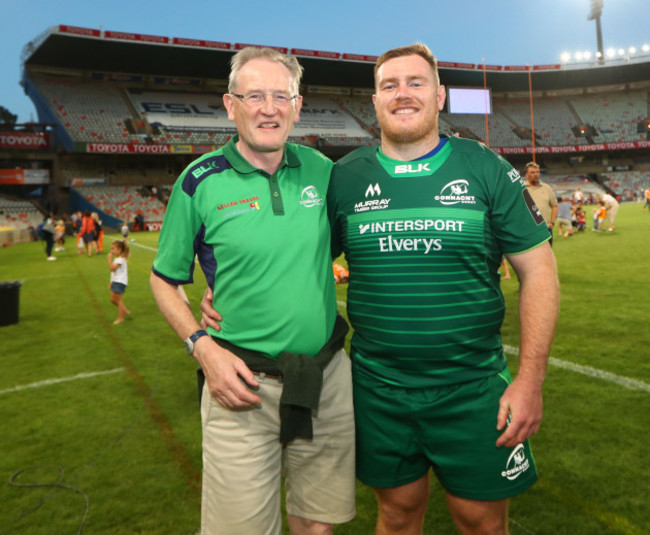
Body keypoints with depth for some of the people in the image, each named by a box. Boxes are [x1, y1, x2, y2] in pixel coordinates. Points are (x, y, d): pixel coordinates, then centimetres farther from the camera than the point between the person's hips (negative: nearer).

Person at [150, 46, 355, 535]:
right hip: (244, 384, -3)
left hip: (327, 378, 4)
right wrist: (203, 347, -11)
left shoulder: (320, 169, 2)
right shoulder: (200, 182, -7)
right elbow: (164, 280, 2)